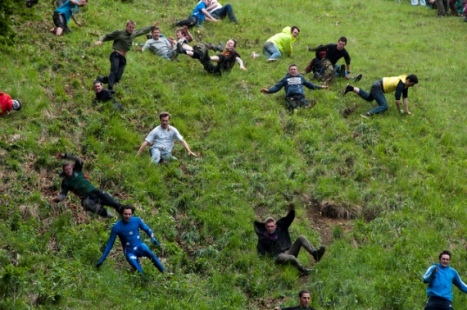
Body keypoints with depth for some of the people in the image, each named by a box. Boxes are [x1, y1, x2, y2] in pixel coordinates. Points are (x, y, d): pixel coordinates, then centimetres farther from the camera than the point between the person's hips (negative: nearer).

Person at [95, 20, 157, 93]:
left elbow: (143, 30, 31)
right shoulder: (119, 33, -1)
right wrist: (100, 40, -16)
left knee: (117, 78, -5)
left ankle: (100, 79, 14)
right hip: (116, 55, -6)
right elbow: (107, 36, 2)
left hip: (123, 58, 6)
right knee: (114, 71, -30)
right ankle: (110, 88, -41)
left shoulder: (134, 34, 15)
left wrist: (152, 27, 38)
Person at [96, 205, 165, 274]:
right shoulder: (117, 227, -13)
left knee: (150, 253, -33)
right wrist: (102, 259, -6)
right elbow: (110, 243, -5)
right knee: (140, 272, -25)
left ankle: (164, 273, -29)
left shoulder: (137, 220, -7)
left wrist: (153, 238, -13)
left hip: (139, 246, 1)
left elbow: (147, 229, 8)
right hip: (129, 252, -1)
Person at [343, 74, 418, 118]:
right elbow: (397, 100, -26)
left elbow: (405, 97, 5)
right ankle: (368, 114, -36)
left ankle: (351, 88, 35)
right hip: (377, 87, -10)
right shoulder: (401, 84, -26)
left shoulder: (405, 83, 1)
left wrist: (407, 111, 3)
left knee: (368, 98, 33)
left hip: (378, 85, 10)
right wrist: (399, 111, -12)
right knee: (384, 106, -21)